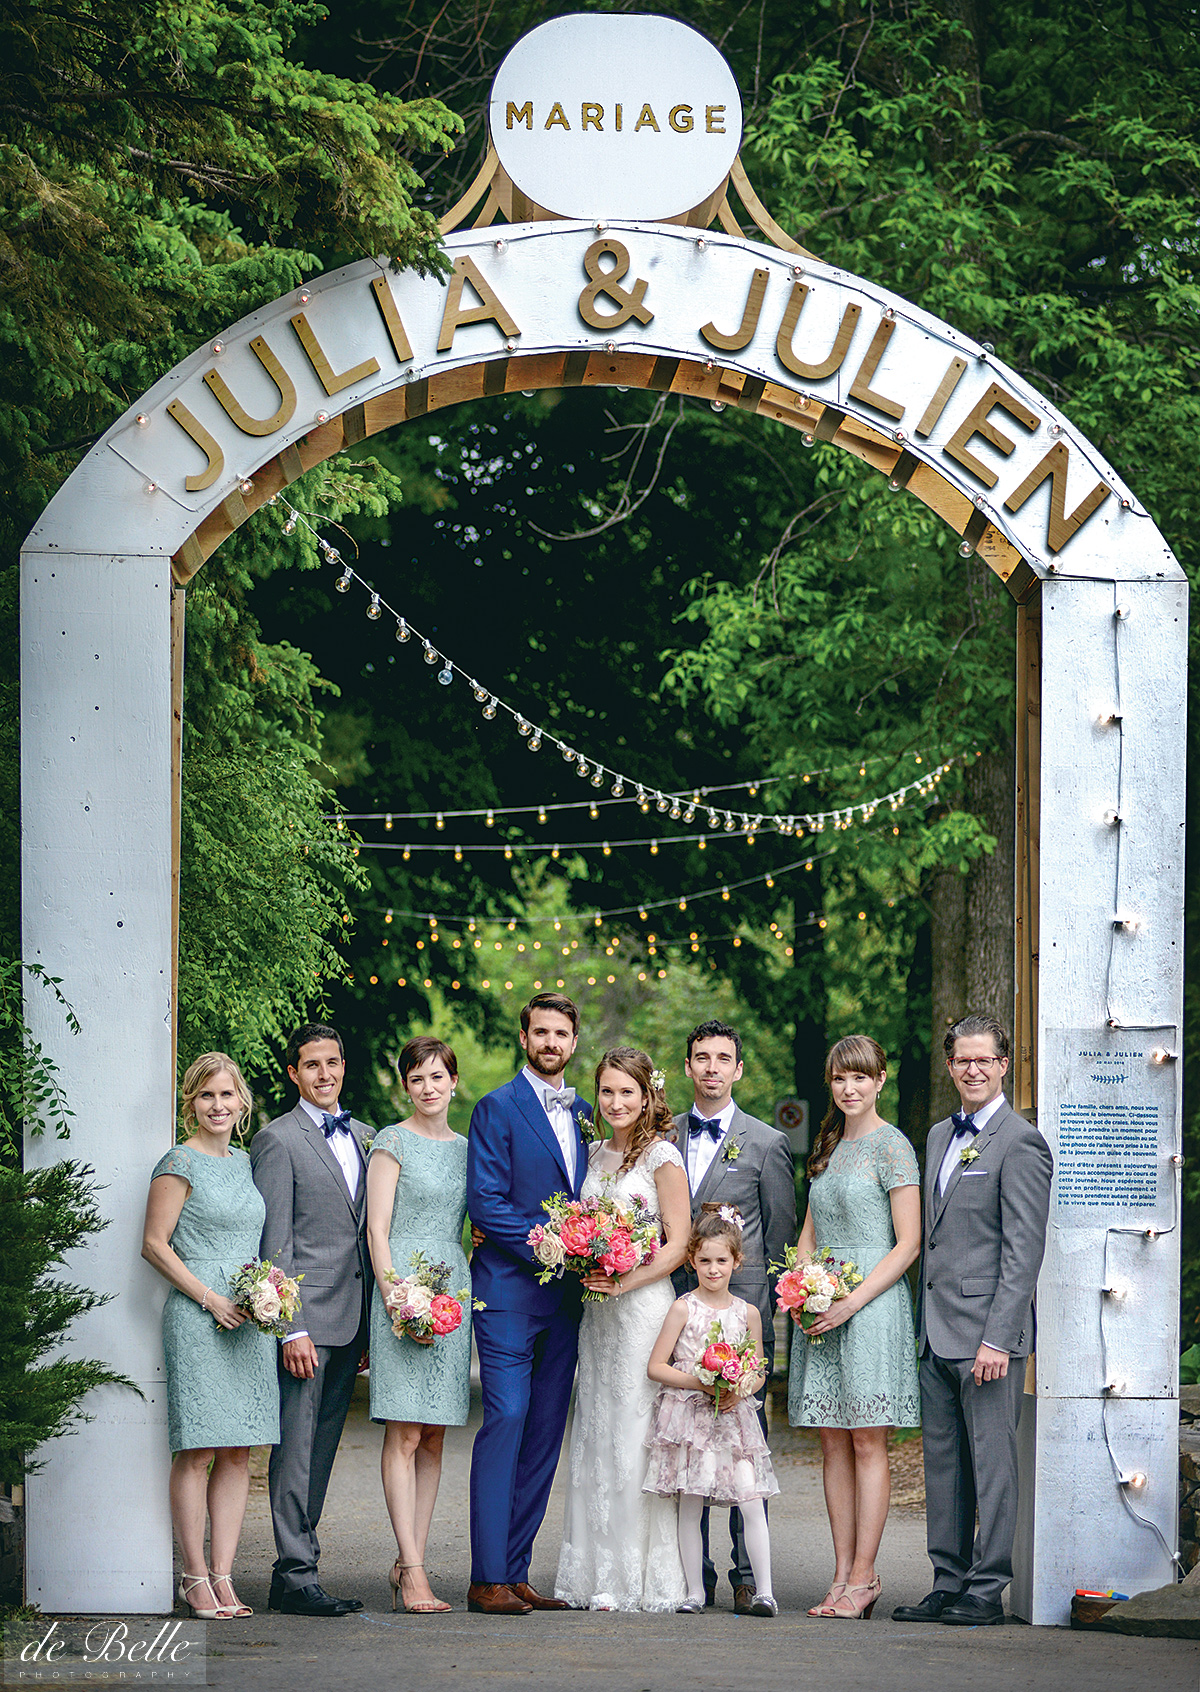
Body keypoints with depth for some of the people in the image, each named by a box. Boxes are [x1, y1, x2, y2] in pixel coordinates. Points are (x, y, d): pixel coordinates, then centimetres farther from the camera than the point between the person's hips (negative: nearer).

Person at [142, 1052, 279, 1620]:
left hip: (249, 1318, 7)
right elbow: (155, 1244, -7)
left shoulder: (245, 1162, 17)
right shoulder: (180, 1164, -4)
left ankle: (222, 1575, 6)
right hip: (197, 1316, -7)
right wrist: (211, 1299, -13)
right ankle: (195, 1578, -1)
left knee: (238, 1453, 3)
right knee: (197, 1452, -6)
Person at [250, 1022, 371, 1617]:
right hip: (307, 1315, -7)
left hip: (352, 1316, 7)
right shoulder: (277, 1140, -4)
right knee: (296, 1449, -6)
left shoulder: (363, 1137, 17)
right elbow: (274, 1242, -8)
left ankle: (294, 1574, 11)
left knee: (322, 1449, 8)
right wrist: (291, 1328, -14)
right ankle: (296, 1575, -5)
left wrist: (375, 1321, 14)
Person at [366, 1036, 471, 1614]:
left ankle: (411, 1562, 7)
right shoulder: (392, 1144, -2)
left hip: (455, 1289, 6)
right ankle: (411, 1567, -11)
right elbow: (377, 1230, -6)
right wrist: (395, 1300, -15)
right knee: (404, 1435, -9)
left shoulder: (464, 1148, 15)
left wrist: (466, 1297, 10)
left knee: (433, 1439, 5)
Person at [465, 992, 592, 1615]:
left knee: (544, 1435, 6)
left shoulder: (584, 1114, 16)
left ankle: (516, 1571, 10)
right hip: (510, 1289, -7)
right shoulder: (498, 1108, -4)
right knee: (505, 1423, -11)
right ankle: (487, 1579, -10)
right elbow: (485, 1202, -11)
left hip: (566, 1294, 7)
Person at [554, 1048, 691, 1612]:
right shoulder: (594, 1155, 14)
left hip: (643, 1305, -7)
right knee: (594, 1434, 6)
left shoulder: (662, 1157, -6)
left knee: (635, 1435, -7)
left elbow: (676, 1246, -10)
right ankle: (596, 1574, 10)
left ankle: (639, 1580, -3)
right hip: (597, 1310, 7)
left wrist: (621, 1283, -18)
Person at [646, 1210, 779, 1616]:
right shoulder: (683, 1309, -1)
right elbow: (656, 1366, -2)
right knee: (690, 1505, 0)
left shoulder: (747, 1313, 8)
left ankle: (763, 1591, -7)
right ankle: (695, 1590, 8)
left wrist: (739, 1391, -7)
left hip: (732, 1415, 2)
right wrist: (699, 1382, -14)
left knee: (752, 1502, -8)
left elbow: (759, 1372, 14)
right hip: (687, 1414, -2)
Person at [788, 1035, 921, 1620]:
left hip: (872, 1303, -7)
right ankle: (842, 1575, 6)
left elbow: (908, 1243, -10)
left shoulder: (891, 1147, -5)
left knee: (867, 1443, -6)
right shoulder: (829, 1148, 16)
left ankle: (863, 1576, -5)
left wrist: (853, 1302, -16)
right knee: (834, 1443, 5)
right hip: (823, 1308, 7)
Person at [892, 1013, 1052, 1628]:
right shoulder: (940, 1136, 17)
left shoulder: (1020, 1144, -9)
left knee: (992, 1462, -3)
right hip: (935, 1334, 8)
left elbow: (1023, 1252, -14)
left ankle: (987, 1591, 1)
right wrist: (922, 1325, 14)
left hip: (986, 1334, -8)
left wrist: (998, 1338, -19)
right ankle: (949, 1584, 16)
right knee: (942, 1463, 10)